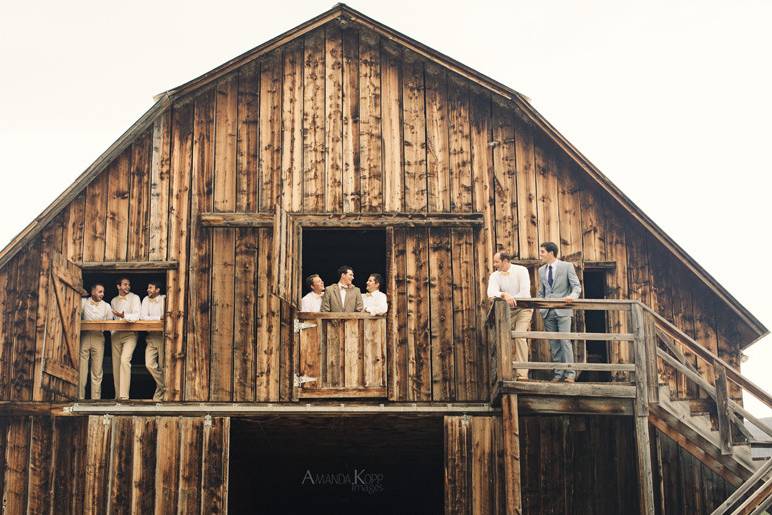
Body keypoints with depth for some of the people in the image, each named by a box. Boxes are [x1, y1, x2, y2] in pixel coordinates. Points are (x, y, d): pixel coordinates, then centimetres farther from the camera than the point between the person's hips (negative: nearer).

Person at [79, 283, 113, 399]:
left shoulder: (106, 306, 11)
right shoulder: (83, 302, 7)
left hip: (98, 338, 1)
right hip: (84, 336, -1)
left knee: (97, 371, 1)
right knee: (81, 369, -3)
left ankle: (96, 399, 5)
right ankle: (80, 398, 2)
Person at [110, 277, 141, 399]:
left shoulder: (134, 298, 0)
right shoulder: (114, 301, 15)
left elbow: (136, 316, -12)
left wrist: (124, 316, -28)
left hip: (130, 334, -5)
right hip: (116, 334, 5)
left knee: (125, 360, -22)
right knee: (116, 364, 4)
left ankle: (124, 395, -25)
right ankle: (117, 395, 11)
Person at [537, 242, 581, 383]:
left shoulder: (567, 266, -1)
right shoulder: (541, 270, 15)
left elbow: (577, 286, -5)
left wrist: (572, 296, -26)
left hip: (562, 310, -5)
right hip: (547, 312, 5)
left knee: (565, 341, -10)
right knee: (553, 344, 4)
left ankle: (570, 373, -7)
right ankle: (558, 373, 8)